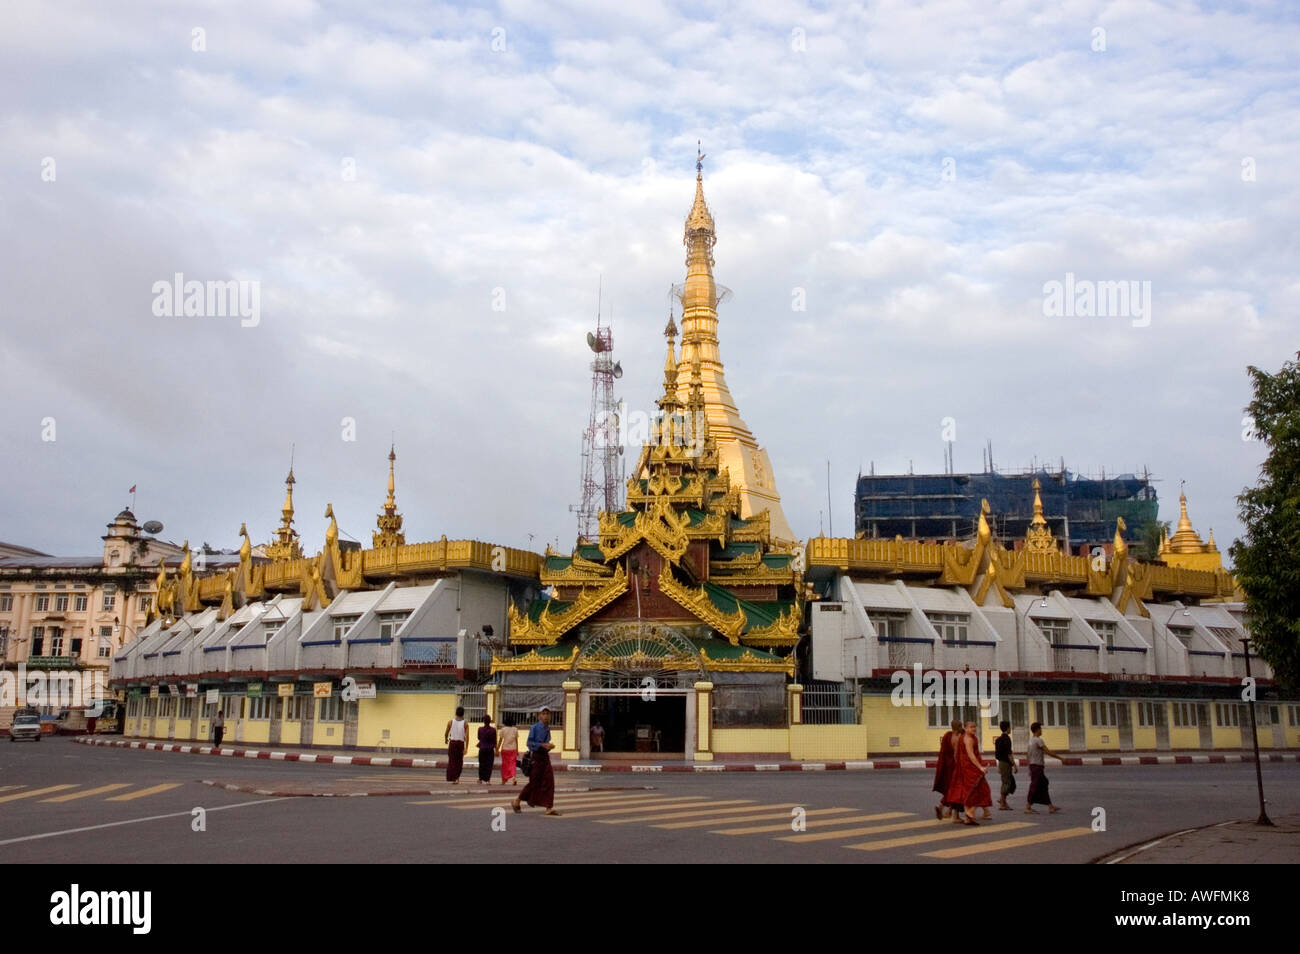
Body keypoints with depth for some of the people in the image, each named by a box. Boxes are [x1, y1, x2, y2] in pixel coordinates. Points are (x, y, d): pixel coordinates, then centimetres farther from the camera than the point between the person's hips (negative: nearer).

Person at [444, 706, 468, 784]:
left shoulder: (451, 722, -2)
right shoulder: (465, 724, -4)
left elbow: (446, 733, 5)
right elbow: (467, 737, -11)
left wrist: (446, 740, 26)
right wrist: (466, 748, -10)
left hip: (452, 743, 0)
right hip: (461, 743, 0)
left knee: (452, 761, 3)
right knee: (459, 761, 17)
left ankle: (453, 778, -8)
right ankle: (457, 777, 21)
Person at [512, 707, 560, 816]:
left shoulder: (547, 728, 10)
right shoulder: (534, 727, -10)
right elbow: (530, 743, -14)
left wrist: (550, 745, 2)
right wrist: (543, 745, -22)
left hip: (545, 756, 6)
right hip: (536, 757, -6)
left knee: (549, 781, -2)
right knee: (534, 782, 0)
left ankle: (549, 808, -1)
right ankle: (516, 801, 19)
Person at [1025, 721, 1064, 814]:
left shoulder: (1031, 741, 15)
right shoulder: (1038, 740, -14)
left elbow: (1028, 757, 18)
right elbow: (1048, 752, -20)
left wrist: (1030, 769, 23)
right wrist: (1061, 758, -14)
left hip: (1032, 765, 10)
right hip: (1037, 766, -10)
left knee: (1043, 786, 12)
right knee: (1034, 788, -6)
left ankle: (1050, 807, 15)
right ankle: (1028, 808, -4)